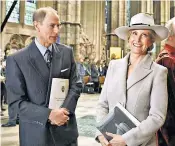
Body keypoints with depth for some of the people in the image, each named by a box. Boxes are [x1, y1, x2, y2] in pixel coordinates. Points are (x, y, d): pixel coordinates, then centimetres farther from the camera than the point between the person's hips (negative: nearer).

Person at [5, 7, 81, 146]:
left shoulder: (67, 52, 1)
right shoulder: (17, 59, -8)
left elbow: (76, 85, 3)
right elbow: (16, 100, -9)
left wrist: (64, 110, -13)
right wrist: (49, 114, -19)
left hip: (65, 128, 3)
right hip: (35, 132, -2)